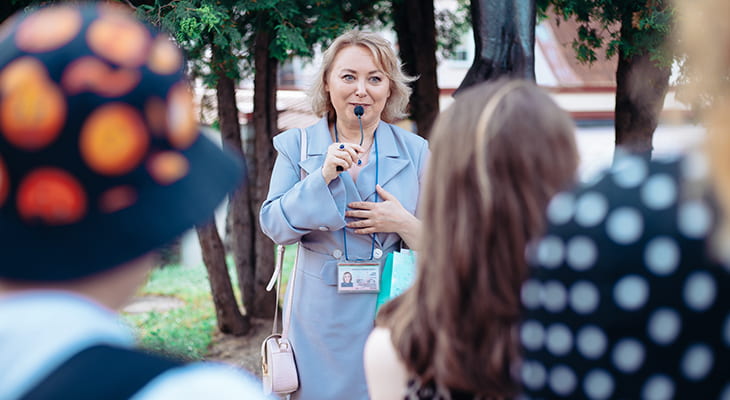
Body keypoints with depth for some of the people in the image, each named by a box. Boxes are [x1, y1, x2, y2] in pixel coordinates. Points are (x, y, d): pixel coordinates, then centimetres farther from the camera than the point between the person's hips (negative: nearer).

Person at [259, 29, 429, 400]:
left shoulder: (415, 151, 3)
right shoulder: (296, 146, 2)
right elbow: (274, 226, -6)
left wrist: (405, 224, -15)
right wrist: (323, 176, -18)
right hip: (323, 318, 0)